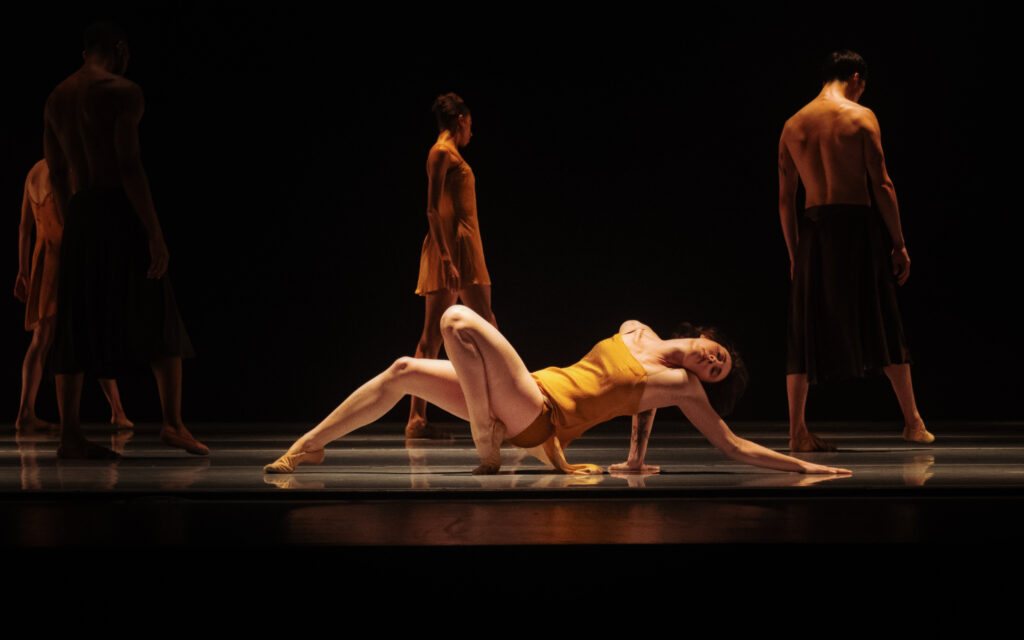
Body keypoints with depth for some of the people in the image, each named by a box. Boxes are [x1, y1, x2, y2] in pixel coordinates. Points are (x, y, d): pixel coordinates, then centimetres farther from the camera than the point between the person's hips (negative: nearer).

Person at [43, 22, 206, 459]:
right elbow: (130, 167, -16)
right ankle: (173, 422, -8)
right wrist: (156, 234, -16)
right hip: (120, 211, -6)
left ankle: (69, 434, 1)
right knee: (160, 317, 1)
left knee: (77, 326, 5)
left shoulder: (57, 98, 15)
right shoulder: (123, 92, -7)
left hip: (79, 214, 7)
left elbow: (57, 175, 16)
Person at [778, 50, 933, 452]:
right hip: (857, 224, -3)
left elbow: (785, 199, 10)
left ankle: (797, 431, 0)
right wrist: (899, 244, -3)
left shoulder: (793, 126, 11)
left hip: (813, 229, 3)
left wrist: (794, 253, 16)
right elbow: (882, 185, -7)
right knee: (884, 326, 6)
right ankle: (913, 422, 13)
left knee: (807, 333, 5)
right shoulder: (860, 117, -2)